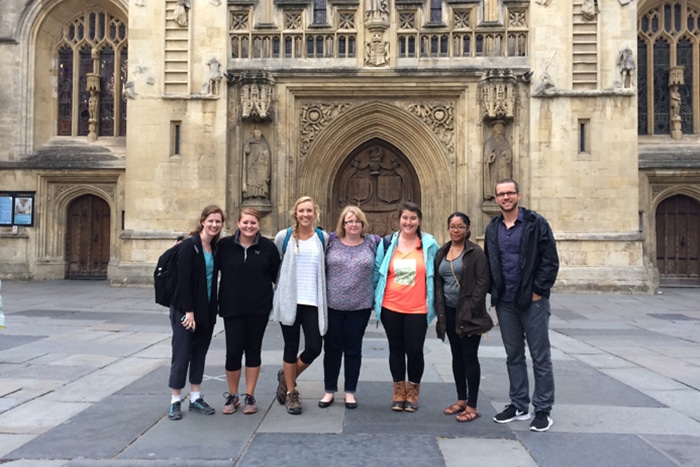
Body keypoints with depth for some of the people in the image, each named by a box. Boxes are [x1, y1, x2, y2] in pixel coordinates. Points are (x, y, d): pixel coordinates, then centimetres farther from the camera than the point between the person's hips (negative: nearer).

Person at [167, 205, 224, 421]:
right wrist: (189, 311, -19)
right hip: (185, 310, -6)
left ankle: (195, 398, 24)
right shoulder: (189, 245, -13)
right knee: (182, 354, 1)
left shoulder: (215, 248, 7)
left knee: (200, 354, 13)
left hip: (206, 311, 7)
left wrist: (212, 309, 6)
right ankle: (175, 402, 13)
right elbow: (183, 280, -17)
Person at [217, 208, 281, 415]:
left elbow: (277, 275, 3)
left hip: (259, 308, 1)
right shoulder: (224, 245, -3)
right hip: (232, 307, 0)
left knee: (253, 350, 9)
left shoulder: (268, 247, -1)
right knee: (233, 351, 1)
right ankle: (232, 396, 22)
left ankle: (249, 396, 23)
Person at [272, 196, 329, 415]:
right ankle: (291, 393, 24)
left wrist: (322, 294, 6)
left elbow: (327, 267, 11)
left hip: (313, 302, 1)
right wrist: (284, 285, 10)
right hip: (289, 301, -1)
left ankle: (286, 377, 25)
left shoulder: (323, 238, 5)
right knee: (291, 347, 6)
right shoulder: (284, 237, 1)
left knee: (314, 347, -4)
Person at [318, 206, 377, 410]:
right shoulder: (331, 241, 0)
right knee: (331, 348, 9)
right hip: (332, 305, 0)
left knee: (353, 349, 10)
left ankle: (350, 392, 23)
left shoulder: (373, 242, 2)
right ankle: (330, 390, 24)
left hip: (360, 307, 0)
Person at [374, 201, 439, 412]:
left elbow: (437, 273, 4)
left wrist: (434, 302, 4)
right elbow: (377, 272, 7)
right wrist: (374, 298, 7)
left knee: (415, 350, 2)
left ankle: (413, 393, 25)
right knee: (396, 349, 12)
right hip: (391, 307, 2)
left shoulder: (429, 244, -2)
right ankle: (399, 392, 28)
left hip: (418, 309, -1)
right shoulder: (387, 243, 2)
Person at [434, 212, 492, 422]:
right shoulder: (441, 253, 10)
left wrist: (470, 308, -15)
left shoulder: (475, 252, -7)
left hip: (469, 313, -6)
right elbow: (437, 281, 14)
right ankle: (461, 399, 25)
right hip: (449, 311, 6)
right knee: (457, 356, 13)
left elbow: (483, 282, -12)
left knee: (470, 357, -2)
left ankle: (472, 406, 7)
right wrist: (439, 307, 5)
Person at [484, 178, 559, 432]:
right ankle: (519, 406, 24)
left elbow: (551, 261, -9)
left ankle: (543, 410, 13)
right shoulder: (492, 228, 9)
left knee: (540, 356, 4)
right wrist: (494, 293, 6)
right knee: (513, 355, 13)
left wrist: (538, 291, -12)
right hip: (505, 303, 5)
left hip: (532, 301, -5)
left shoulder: (535, 223, -6)